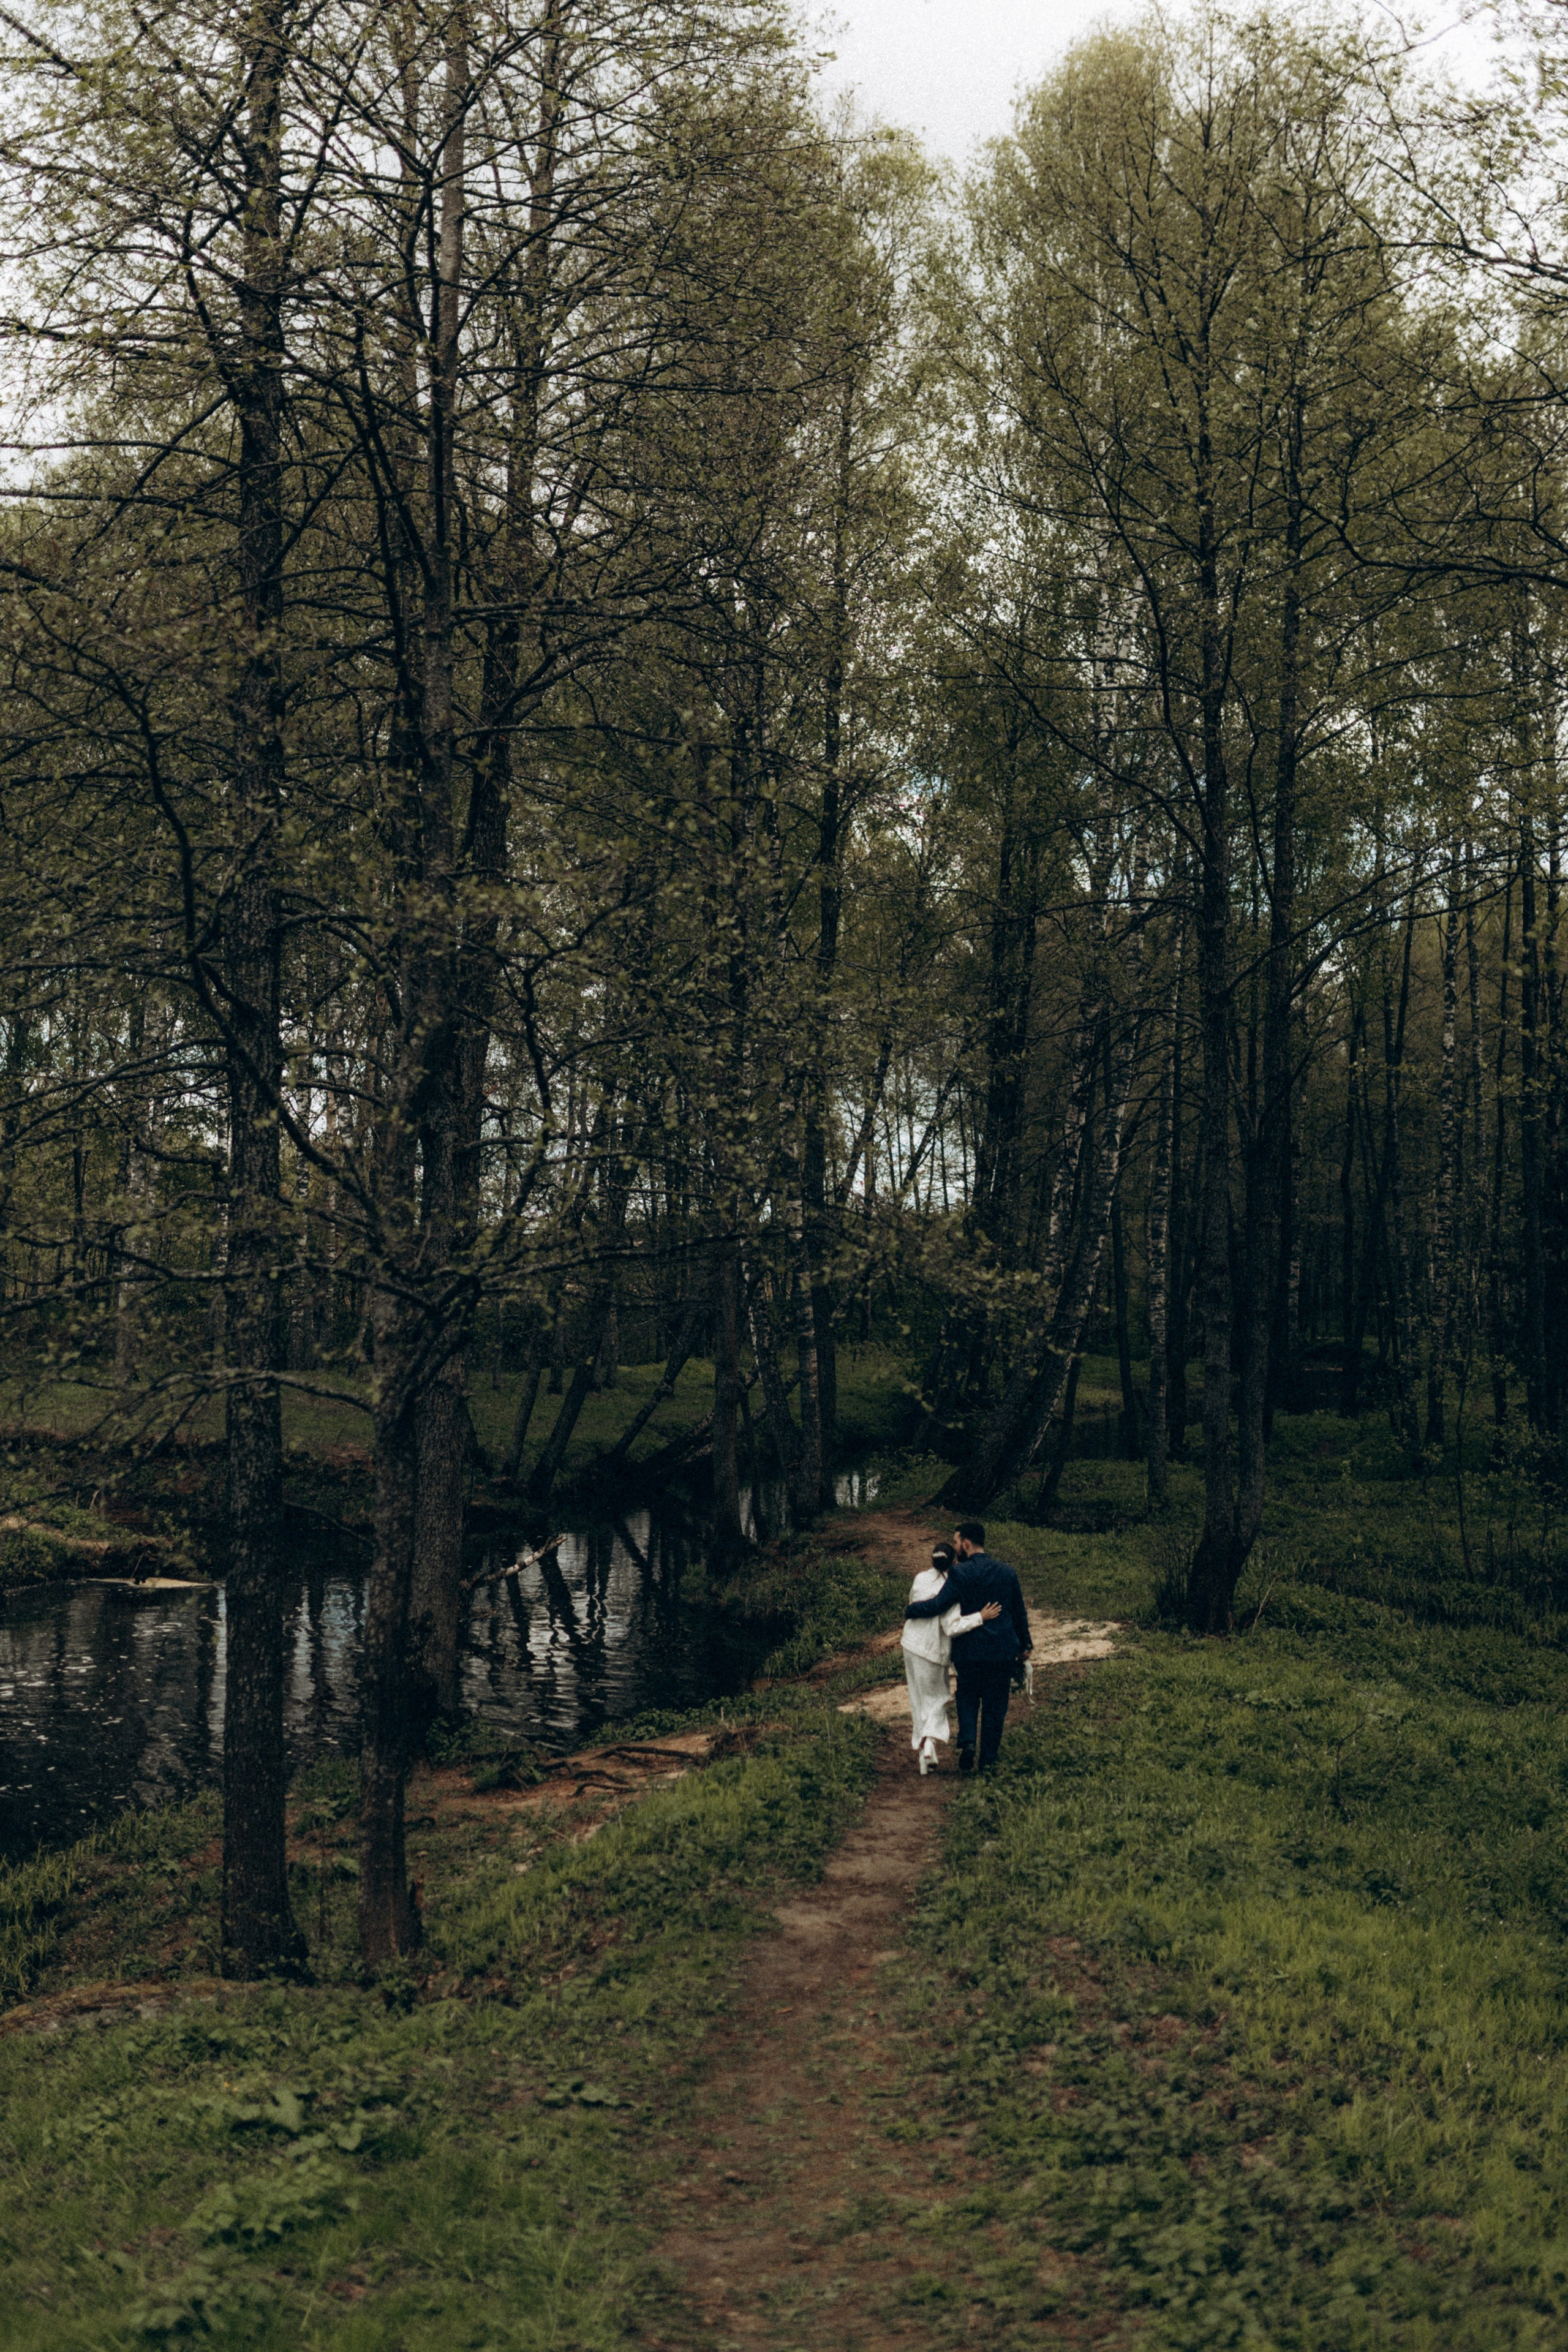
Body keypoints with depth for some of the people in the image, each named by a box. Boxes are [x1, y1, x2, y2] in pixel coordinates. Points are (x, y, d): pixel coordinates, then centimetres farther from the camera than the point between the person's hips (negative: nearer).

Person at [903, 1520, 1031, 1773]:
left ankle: (967, 1741, -3)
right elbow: (1020, 1612, 10)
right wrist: (1025, 1643, 22)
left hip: (969, 1651, -3)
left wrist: (910, 1611, -5)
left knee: (968, 1697, 18)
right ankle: (989, 1759, 14)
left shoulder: (961, 1573, -14)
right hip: (1002, 1651, 3)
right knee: (995, 1704, 12)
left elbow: (938, 1605, -21)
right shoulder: (1006, 1572, 1)